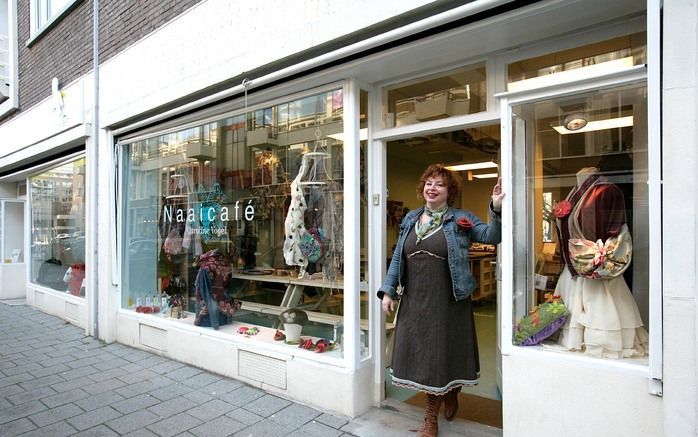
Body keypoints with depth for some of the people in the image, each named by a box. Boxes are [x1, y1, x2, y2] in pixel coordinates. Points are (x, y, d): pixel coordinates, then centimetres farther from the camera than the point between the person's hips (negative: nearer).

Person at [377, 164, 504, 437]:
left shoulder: (461, 219, -1)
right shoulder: (410, 219, 9)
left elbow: (491, 236, -12)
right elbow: (398, 258, 9)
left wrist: (496, 209, -29)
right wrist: (388, 290, 4)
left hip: (448, 301, -3)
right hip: (415, 301, 4)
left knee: (443, 352, 8)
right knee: (421, 354, 11)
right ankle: (444, 397, 38)